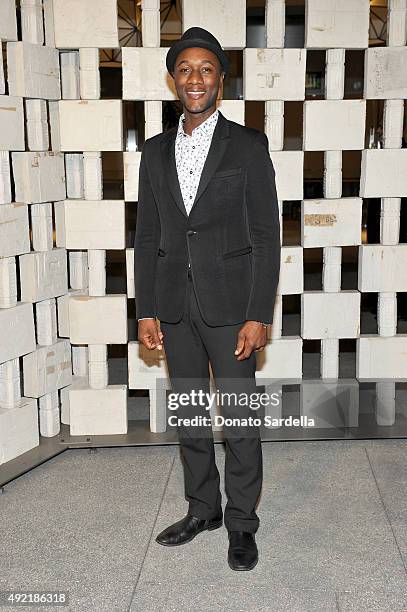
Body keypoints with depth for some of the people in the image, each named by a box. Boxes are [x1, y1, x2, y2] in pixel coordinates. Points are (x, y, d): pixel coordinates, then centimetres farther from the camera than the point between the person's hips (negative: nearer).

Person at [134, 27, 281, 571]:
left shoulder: (249, 145, -4)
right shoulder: (156, 152, 8)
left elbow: (267, 237, -6)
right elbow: (147, 236, 9)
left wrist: (259, 316, -12)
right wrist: (146, 311, 3)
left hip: (230, 306, -4)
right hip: (175, 308, 4)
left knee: (239, 417, 4)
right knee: (189, 414, 14)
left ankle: (241, 522, 21)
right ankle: (203, 509, 32)